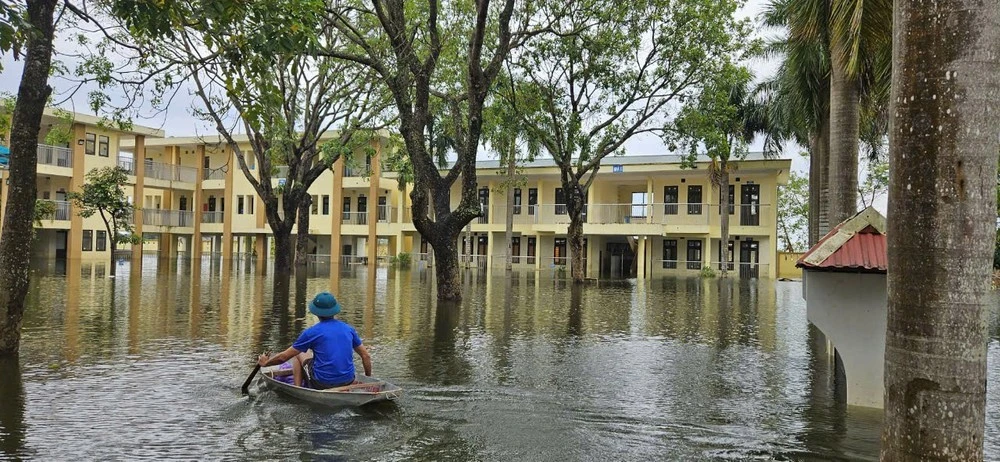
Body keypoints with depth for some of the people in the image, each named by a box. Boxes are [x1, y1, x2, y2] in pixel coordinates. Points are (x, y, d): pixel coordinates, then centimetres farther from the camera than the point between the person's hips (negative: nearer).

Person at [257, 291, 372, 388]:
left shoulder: (311, 332, -7)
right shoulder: (349, 329, 5)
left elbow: (284, 357, 0)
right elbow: (366, 356, 8)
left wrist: (265, 362, 20)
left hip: (323, 384, -5)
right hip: (348, 382, 5)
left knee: (298, 354, 20)